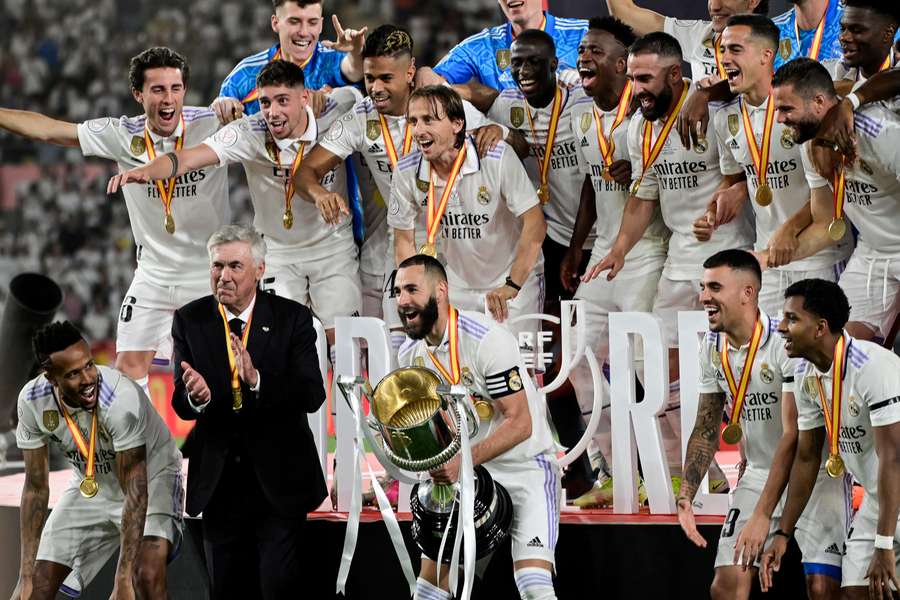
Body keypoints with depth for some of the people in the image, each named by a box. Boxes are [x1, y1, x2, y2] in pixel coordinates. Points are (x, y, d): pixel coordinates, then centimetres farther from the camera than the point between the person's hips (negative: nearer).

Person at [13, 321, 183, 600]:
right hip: (89, 486, 5)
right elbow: (36, 487, -10)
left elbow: (135, 493, -32)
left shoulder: (122, 398, -36)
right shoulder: (32, 401, -21)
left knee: (148, 575, -30)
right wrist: (27, 574, -13)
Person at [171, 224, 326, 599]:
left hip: (279, 481, -2)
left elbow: (312, 395, -14)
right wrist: (195, 396, -30)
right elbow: (180, 404, -5)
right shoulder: (190, 321, 0)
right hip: (219, 483, 2)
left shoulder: (292, 319, -5)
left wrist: (258, 380, -31)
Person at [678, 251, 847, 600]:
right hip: (759, 475, 6)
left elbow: (794, 436, -26)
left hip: (815, 475, -6)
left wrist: (762, 515, -28)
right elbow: (707, 428, 10)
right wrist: (685, 495, -3)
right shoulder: (713, 346, 0)